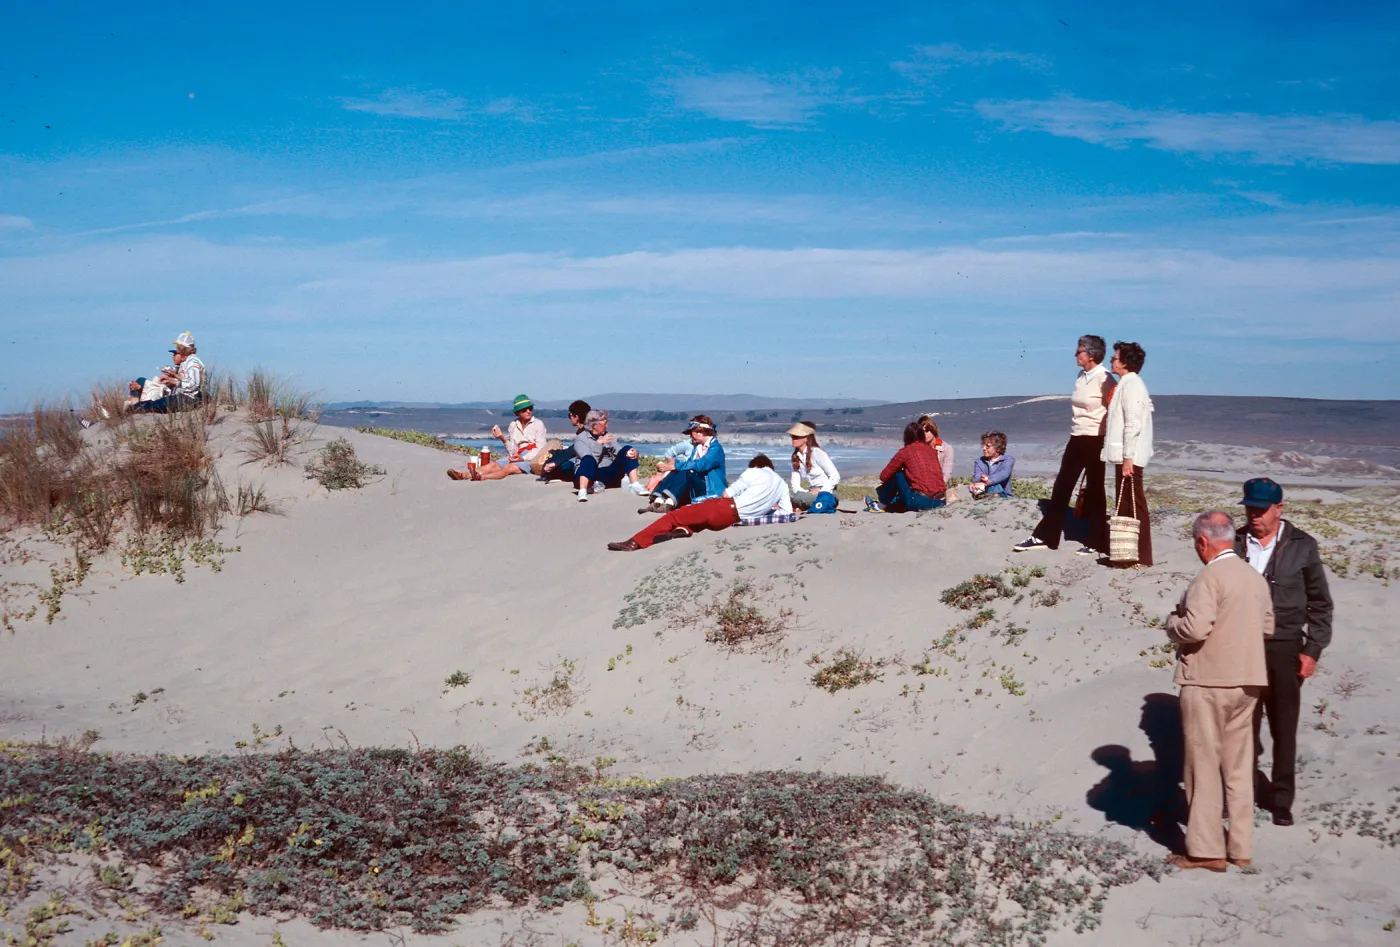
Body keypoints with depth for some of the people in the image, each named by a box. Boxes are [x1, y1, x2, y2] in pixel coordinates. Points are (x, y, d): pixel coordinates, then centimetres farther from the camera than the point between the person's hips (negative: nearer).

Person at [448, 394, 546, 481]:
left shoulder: (538, 424, 4)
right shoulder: (513, 426, 15)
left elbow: (540, 448, -4)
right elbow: (512, 450, 9)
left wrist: (523, 458, -19)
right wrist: (503, 439, -9)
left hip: (532, 459, -5)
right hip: (517, 456, 5)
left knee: (509, 467, -34)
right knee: (493, 465, -21)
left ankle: (482, 477, -63)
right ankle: (463, 475, -44)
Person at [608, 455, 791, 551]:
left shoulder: (755, 472, 5)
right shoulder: (782, 484, 19)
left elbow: (727, 494, -1)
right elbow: (787, 512, 9)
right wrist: (767, 507, 22)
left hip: (727, 509, -6)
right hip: (736, 519, 6)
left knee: (674, 515, 0)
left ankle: (635, 543, -9)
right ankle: (685, 530, -13)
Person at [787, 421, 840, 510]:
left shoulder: (817, 453, -10)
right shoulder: (796, 457, 9)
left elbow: (835, 477, -13)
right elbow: (795, 486, 7)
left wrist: (820, 492, -20)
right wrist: (808, 493, -13)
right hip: (812, 493, 5)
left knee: (799, 497, -34)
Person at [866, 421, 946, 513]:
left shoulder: (905, 451, 1)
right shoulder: (932, 450, 16)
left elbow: (884, 476, 9)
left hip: (920, 502, -6)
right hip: (939, 502, 6)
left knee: (897, 474, 13)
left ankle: (881, 506, 26)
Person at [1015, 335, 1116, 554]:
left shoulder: (1105, 380, -14)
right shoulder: (1080, 377, 10)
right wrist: (1076, 433, 17)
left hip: (1095, 441, -8)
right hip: (1076, 439, 8)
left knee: (1094, 491, 2)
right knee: (1061, 487, 10)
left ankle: (1097, 543, 13)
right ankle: (1044, 536, 16)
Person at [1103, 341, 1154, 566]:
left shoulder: (1131, 385, -15)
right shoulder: (1127, 384, 16)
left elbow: (1133, 424, -21)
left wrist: (1127, 457, -23)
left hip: (1130, 457, -10)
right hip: (1125, 455, 10)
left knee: (1135, 506, -6)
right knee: (1124, 506, 14)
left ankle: (1142, 557, -2)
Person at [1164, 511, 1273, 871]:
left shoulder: (1210, 577, -16)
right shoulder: (1255, 577, 9)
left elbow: (1194, 629, -24)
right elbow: (1266, 626, 15)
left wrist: (1173, 621, -4)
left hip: (1207, 682, -7)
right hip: (1246, 682, 7)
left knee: (1204, 766, 1)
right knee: (1239, 767, 13)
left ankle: (1206, 849, 5)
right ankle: (1241, 848, 18)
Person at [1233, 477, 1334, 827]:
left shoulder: (1302, 547, -1)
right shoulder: (1236, 543, 2)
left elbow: (1320, 604, 3)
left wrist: (1312, 651, -3)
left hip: (1284, 648, -1)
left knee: (1284, 729, 5)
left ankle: (1281, 799, 15)